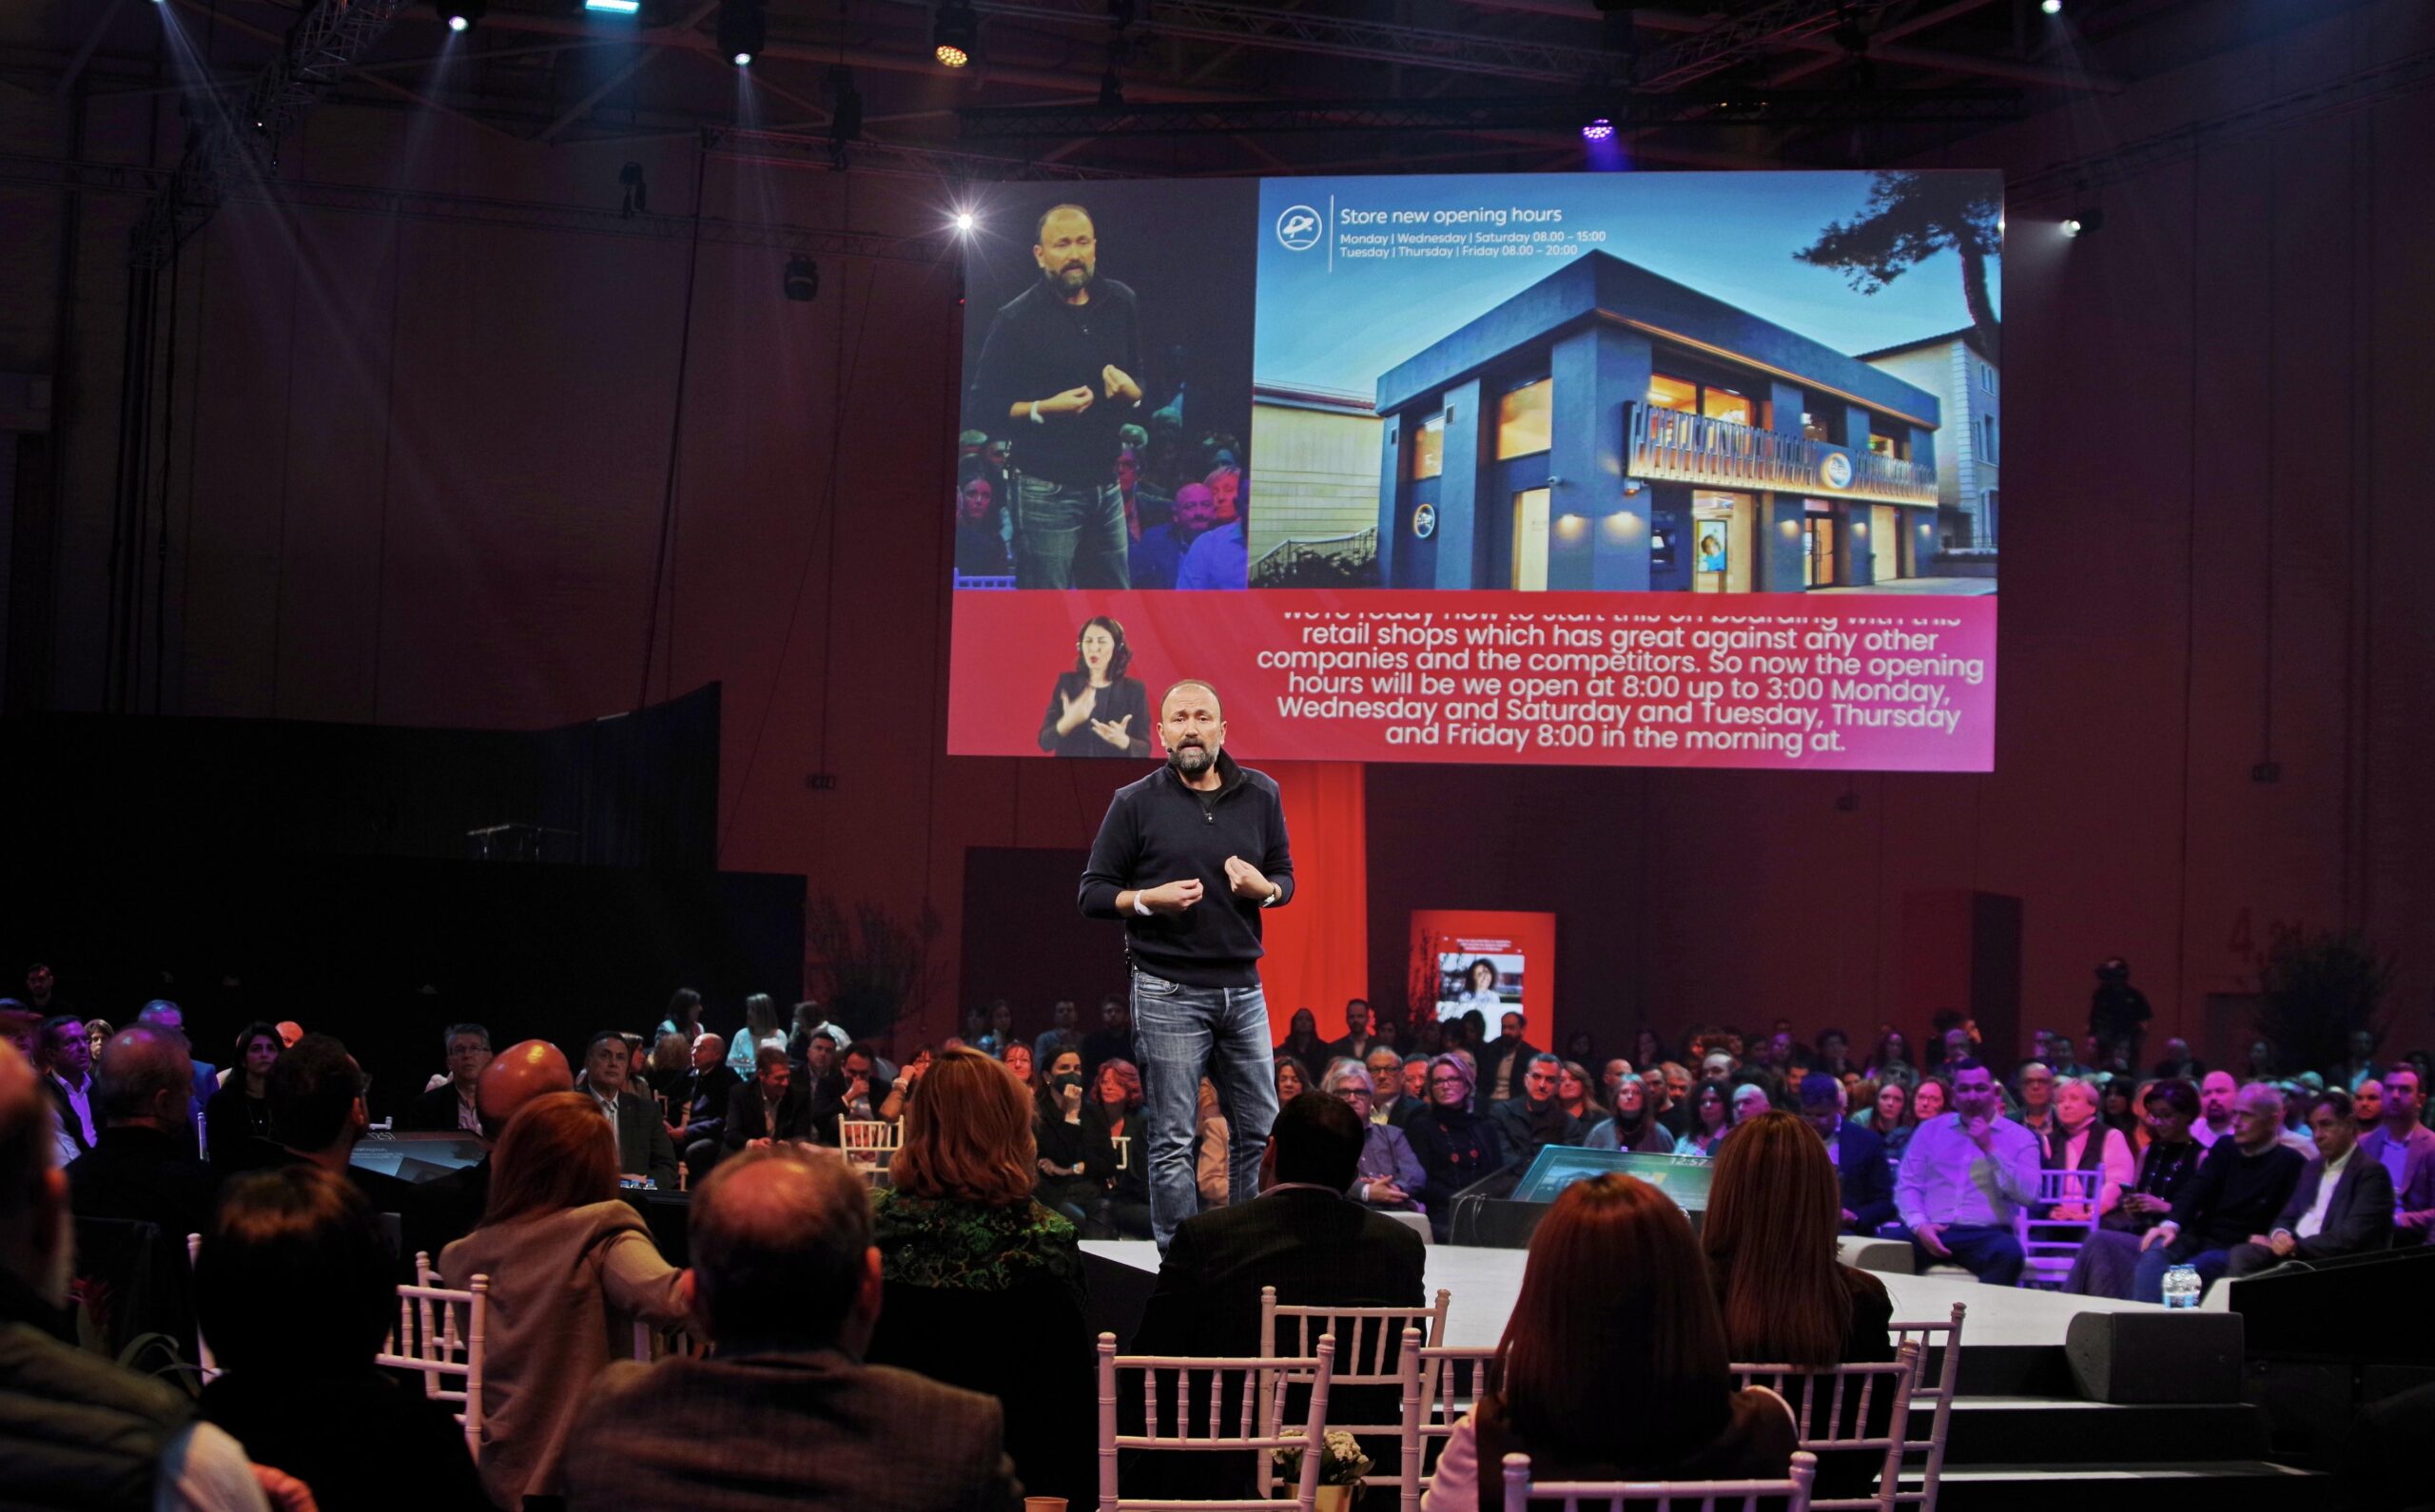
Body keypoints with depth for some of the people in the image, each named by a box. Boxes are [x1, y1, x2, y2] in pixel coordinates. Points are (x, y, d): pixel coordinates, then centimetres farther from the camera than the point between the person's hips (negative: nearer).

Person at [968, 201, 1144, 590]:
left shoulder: (1121, 304, 7)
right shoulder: (1015, 320, -7)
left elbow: (1145, 386, 17)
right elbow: (984, 409, -7)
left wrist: (1131, 391, -7)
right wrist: (1044, 408, -21)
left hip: (1106, 484, 5)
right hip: (1047, 492, -5)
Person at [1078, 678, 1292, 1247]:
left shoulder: (1260, 795, 8)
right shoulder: (1136, 803, 0)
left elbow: (1285, 877, 16)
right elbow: (1093, 893, 2)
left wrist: (1264, 889, -8)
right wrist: (1147, 900, -17)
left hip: (1243, 987, 4)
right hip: (1168, 992, -4)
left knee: (1261, 1131, 8)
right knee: (1173, 1143, -1)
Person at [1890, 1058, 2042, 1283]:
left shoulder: (2020, 1137, 8)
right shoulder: (1930, 1130, 15)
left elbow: (2029, 1195, -4)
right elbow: (1907, 1186, 10)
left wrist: (1990, 1149, -9)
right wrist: (1919, 1225, -10)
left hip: (1985, 1235, -1)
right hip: (1931, 1231, 1)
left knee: (2008, 1253, -37)